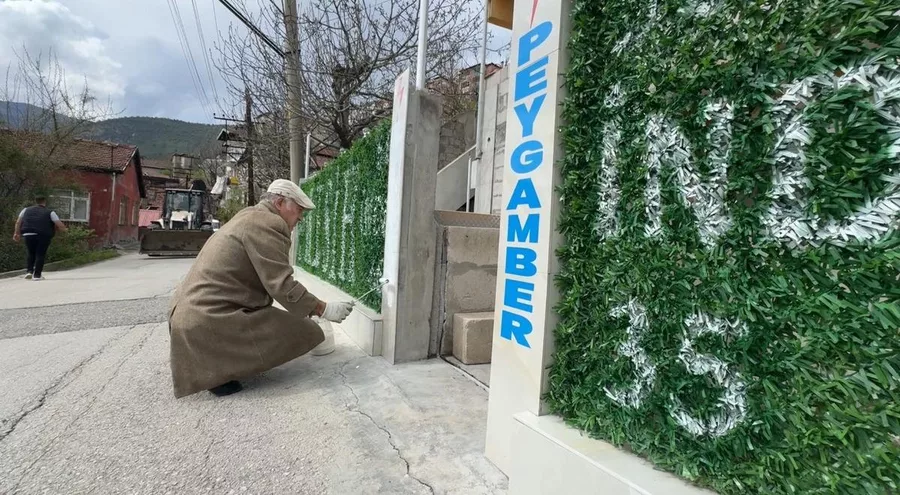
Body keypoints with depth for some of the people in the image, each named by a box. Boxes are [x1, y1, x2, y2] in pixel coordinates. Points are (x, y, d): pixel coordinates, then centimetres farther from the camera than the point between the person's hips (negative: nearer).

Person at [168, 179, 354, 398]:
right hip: (209, 320, -11)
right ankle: (218, 368, -6)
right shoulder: (267, 223, -15)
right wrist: (324, 309, -10)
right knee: (302, 332, -11)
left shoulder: (251, 217, 17)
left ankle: (211, 361, 12)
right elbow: (283, 287, -20)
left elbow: (270, 284, 16)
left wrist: (309, 306, 15)